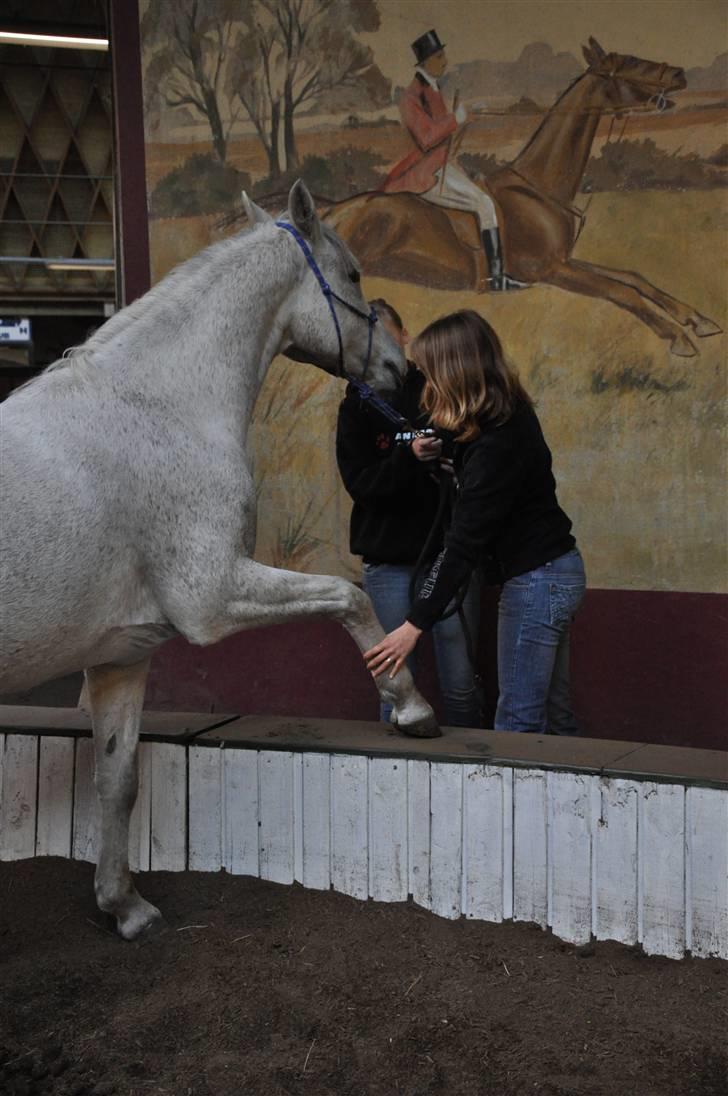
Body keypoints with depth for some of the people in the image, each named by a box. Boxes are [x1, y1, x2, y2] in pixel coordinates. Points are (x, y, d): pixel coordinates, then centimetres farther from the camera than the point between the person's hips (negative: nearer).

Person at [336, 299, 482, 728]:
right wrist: (409, 457, -26)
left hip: (450, 550, 1)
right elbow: (359, 483, -9)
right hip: (390, 560, -1)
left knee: (461, 684, 4)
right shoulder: (357, 407, 4)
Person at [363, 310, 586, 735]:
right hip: (557, 571, 10)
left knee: (518, 722, -4)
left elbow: (465, 543, -26)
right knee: (554, 714, 16)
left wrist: (416, 624, -25)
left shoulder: (496, 442, -25)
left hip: (536, 580, -10)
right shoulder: (510, 414, 4)